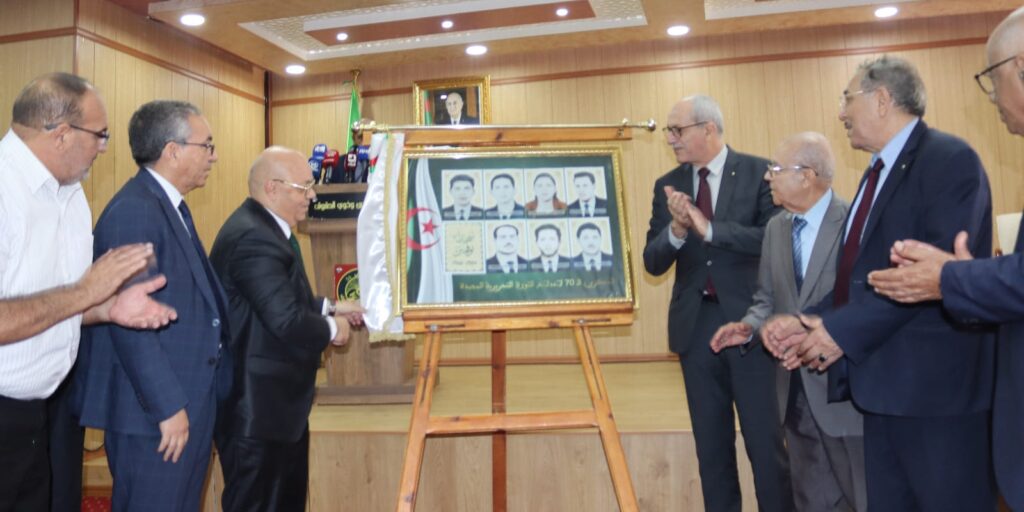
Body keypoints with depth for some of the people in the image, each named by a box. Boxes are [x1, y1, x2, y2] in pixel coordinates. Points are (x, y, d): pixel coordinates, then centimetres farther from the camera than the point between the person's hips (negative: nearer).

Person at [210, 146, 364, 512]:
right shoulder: (253, 238, -25)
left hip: (278, 401, 11)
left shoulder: (265, 228, 10)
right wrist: (331, 329, -13)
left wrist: (330, 307, 8)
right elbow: (287, 321, -30)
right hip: (256, 409, -11)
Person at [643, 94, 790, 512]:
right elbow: (653, 262, 2)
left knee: (765, 441, 3)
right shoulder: (668, 186, 7)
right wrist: (677, 229, -18)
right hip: (696, 325, 4)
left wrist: (709, 228, -23)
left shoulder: (759, 173, -4)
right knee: (711, 445, 13)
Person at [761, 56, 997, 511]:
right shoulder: (879, 170, 17)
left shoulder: (949, 159, -11)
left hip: (935, 380, -8)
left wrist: (844, 329, -20)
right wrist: (808, 322, -1)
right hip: (884, 378, 9)